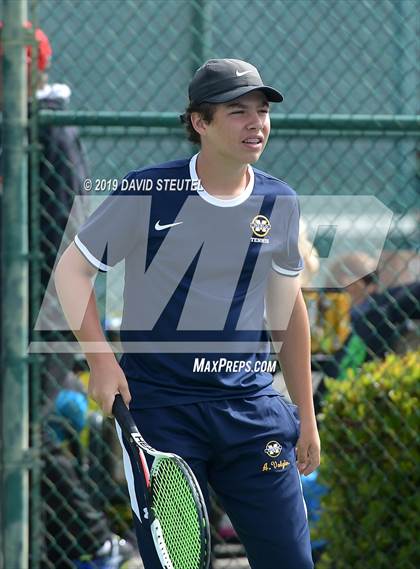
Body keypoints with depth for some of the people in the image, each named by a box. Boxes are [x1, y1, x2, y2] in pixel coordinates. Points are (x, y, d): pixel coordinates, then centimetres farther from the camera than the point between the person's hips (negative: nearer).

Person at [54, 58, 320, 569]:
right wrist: (99, 357, -11)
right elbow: (71, 269, 0)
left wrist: (305, 414, 18)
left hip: (251, 409, 3)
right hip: (160, 407, -3)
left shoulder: (279, 203, 6)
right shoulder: (147, 192, -7)